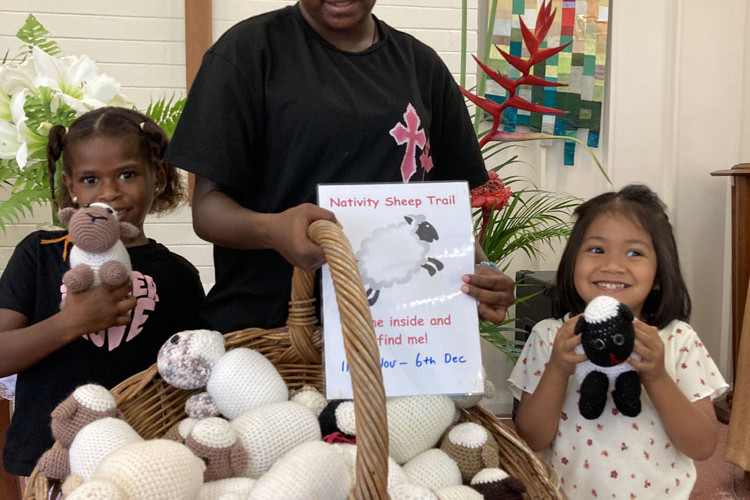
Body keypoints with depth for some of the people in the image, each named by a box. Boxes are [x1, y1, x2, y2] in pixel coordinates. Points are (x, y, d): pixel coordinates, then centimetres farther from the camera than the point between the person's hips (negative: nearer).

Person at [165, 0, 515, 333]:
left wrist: (478, 271, -12)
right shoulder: (249, 50, -4)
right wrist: (271, 229, -29)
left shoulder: (423, 66, 7)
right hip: (262, 330, -2)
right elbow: (208, 206, -7)